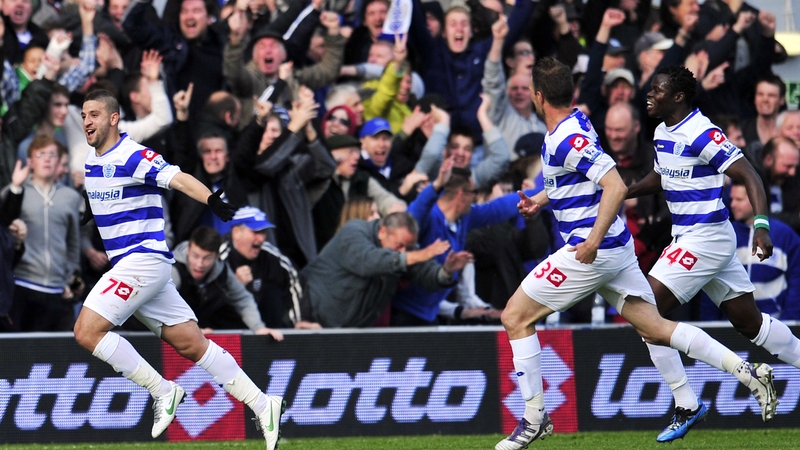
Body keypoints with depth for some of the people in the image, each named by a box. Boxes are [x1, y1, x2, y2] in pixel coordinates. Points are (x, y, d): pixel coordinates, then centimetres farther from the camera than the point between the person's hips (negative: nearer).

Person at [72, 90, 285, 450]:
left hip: (143, 257, -9)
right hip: (126, 264, 9)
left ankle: (162, 391, -7)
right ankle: (263, 406, 8)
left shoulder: (134, 157, -14)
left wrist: (212, 201, -44)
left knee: (87, 331, -15)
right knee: (193, 345, 6)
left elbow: (178, 179, -30)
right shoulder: (91, 161, 13)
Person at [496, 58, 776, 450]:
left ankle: (534, 418, 2)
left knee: (515, 316, 0)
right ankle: (749, 373, -2)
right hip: (615, 248, 10)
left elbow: (616, 187, -28)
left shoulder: (569, 139, -20)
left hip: (591, 252, -10)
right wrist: (539, 200, 18)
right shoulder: (573, 123, 11)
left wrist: (592, 241, -28)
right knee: (655, 330, 7)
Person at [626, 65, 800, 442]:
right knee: (749, 322, 15)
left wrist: (761, 226, -33)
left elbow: (748, 176, -22)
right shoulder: (662, 133, 9)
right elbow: (660, 178, 27)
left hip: (707, 238, -9)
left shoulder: (703, 135, -18)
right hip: (688, 237, 9)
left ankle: (686, 406, -4)